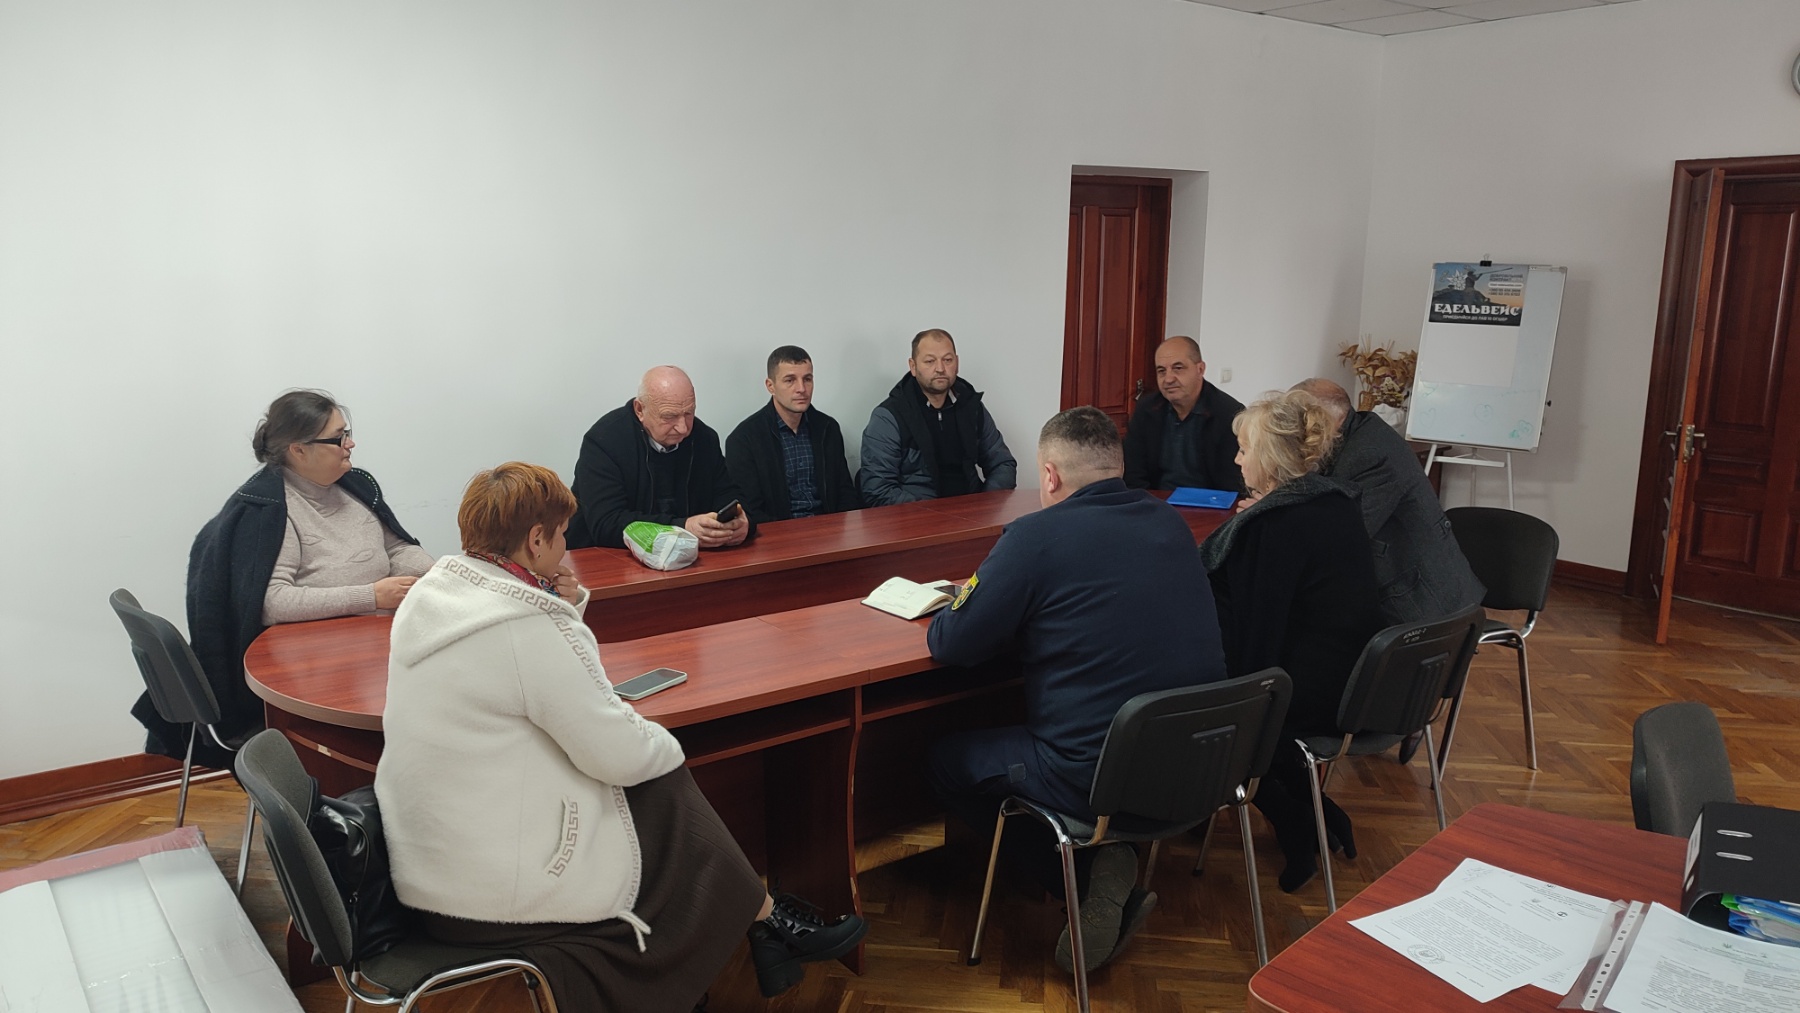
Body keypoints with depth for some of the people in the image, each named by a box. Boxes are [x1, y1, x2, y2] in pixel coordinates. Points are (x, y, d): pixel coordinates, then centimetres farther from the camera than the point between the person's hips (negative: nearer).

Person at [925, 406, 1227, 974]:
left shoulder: (1036, 537, -15)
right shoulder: (1171, 523, 5)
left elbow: (950, 645, -8)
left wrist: (969, 602, 13)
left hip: (1099, 779, -7)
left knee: (946, 762, 17)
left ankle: (1092, 873, 5)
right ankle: (1105, 880, 14)